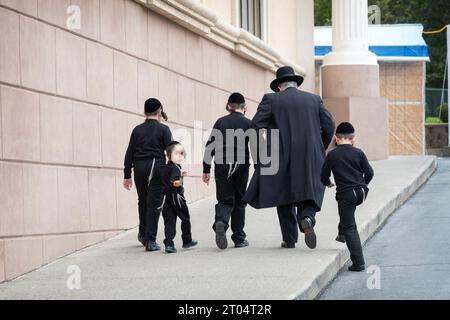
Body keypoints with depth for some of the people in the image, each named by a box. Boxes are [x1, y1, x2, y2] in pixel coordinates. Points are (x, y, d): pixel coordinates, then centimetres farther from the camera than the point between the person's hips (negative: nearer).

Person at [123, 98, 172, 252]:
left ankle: (143, 234, 31)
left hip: (139, 168, 3)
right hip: (157, 168, -3)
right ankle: (150, 240, -4)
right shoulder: (163, 129, -2)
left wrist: (127, 175, 13)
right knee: (154, 204, -1)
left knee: (143, 202, 19)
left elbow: (129, 154, 8)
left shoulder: (137, 130, 8)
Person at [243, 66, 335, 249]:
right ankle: (307, 219, -21)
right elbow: (329, 125, 5)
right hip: (310, 159, 1)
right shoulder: (314, 99, 9)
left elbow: (255, 125, -7)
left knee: (284, 197, 12)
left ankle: (289, 239, 13)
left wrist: (261, 150, 4)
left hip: (282, 158, -1)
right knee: (308, 193, 9)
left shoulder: (271, 100, 1)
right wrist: (320, 149, 16)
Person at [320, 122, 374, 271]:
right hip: (361, 193, 3)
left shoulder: (332, 155, -1)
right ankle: (342, 234, 39)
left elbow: (324, 176, 6)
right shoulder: (358, 153, 3)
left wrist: (328, 183, 29)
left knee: (349, 228, 1)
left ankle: (358, 263, -4)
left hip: (345, 194, -3)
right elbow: (369, 173, 4)